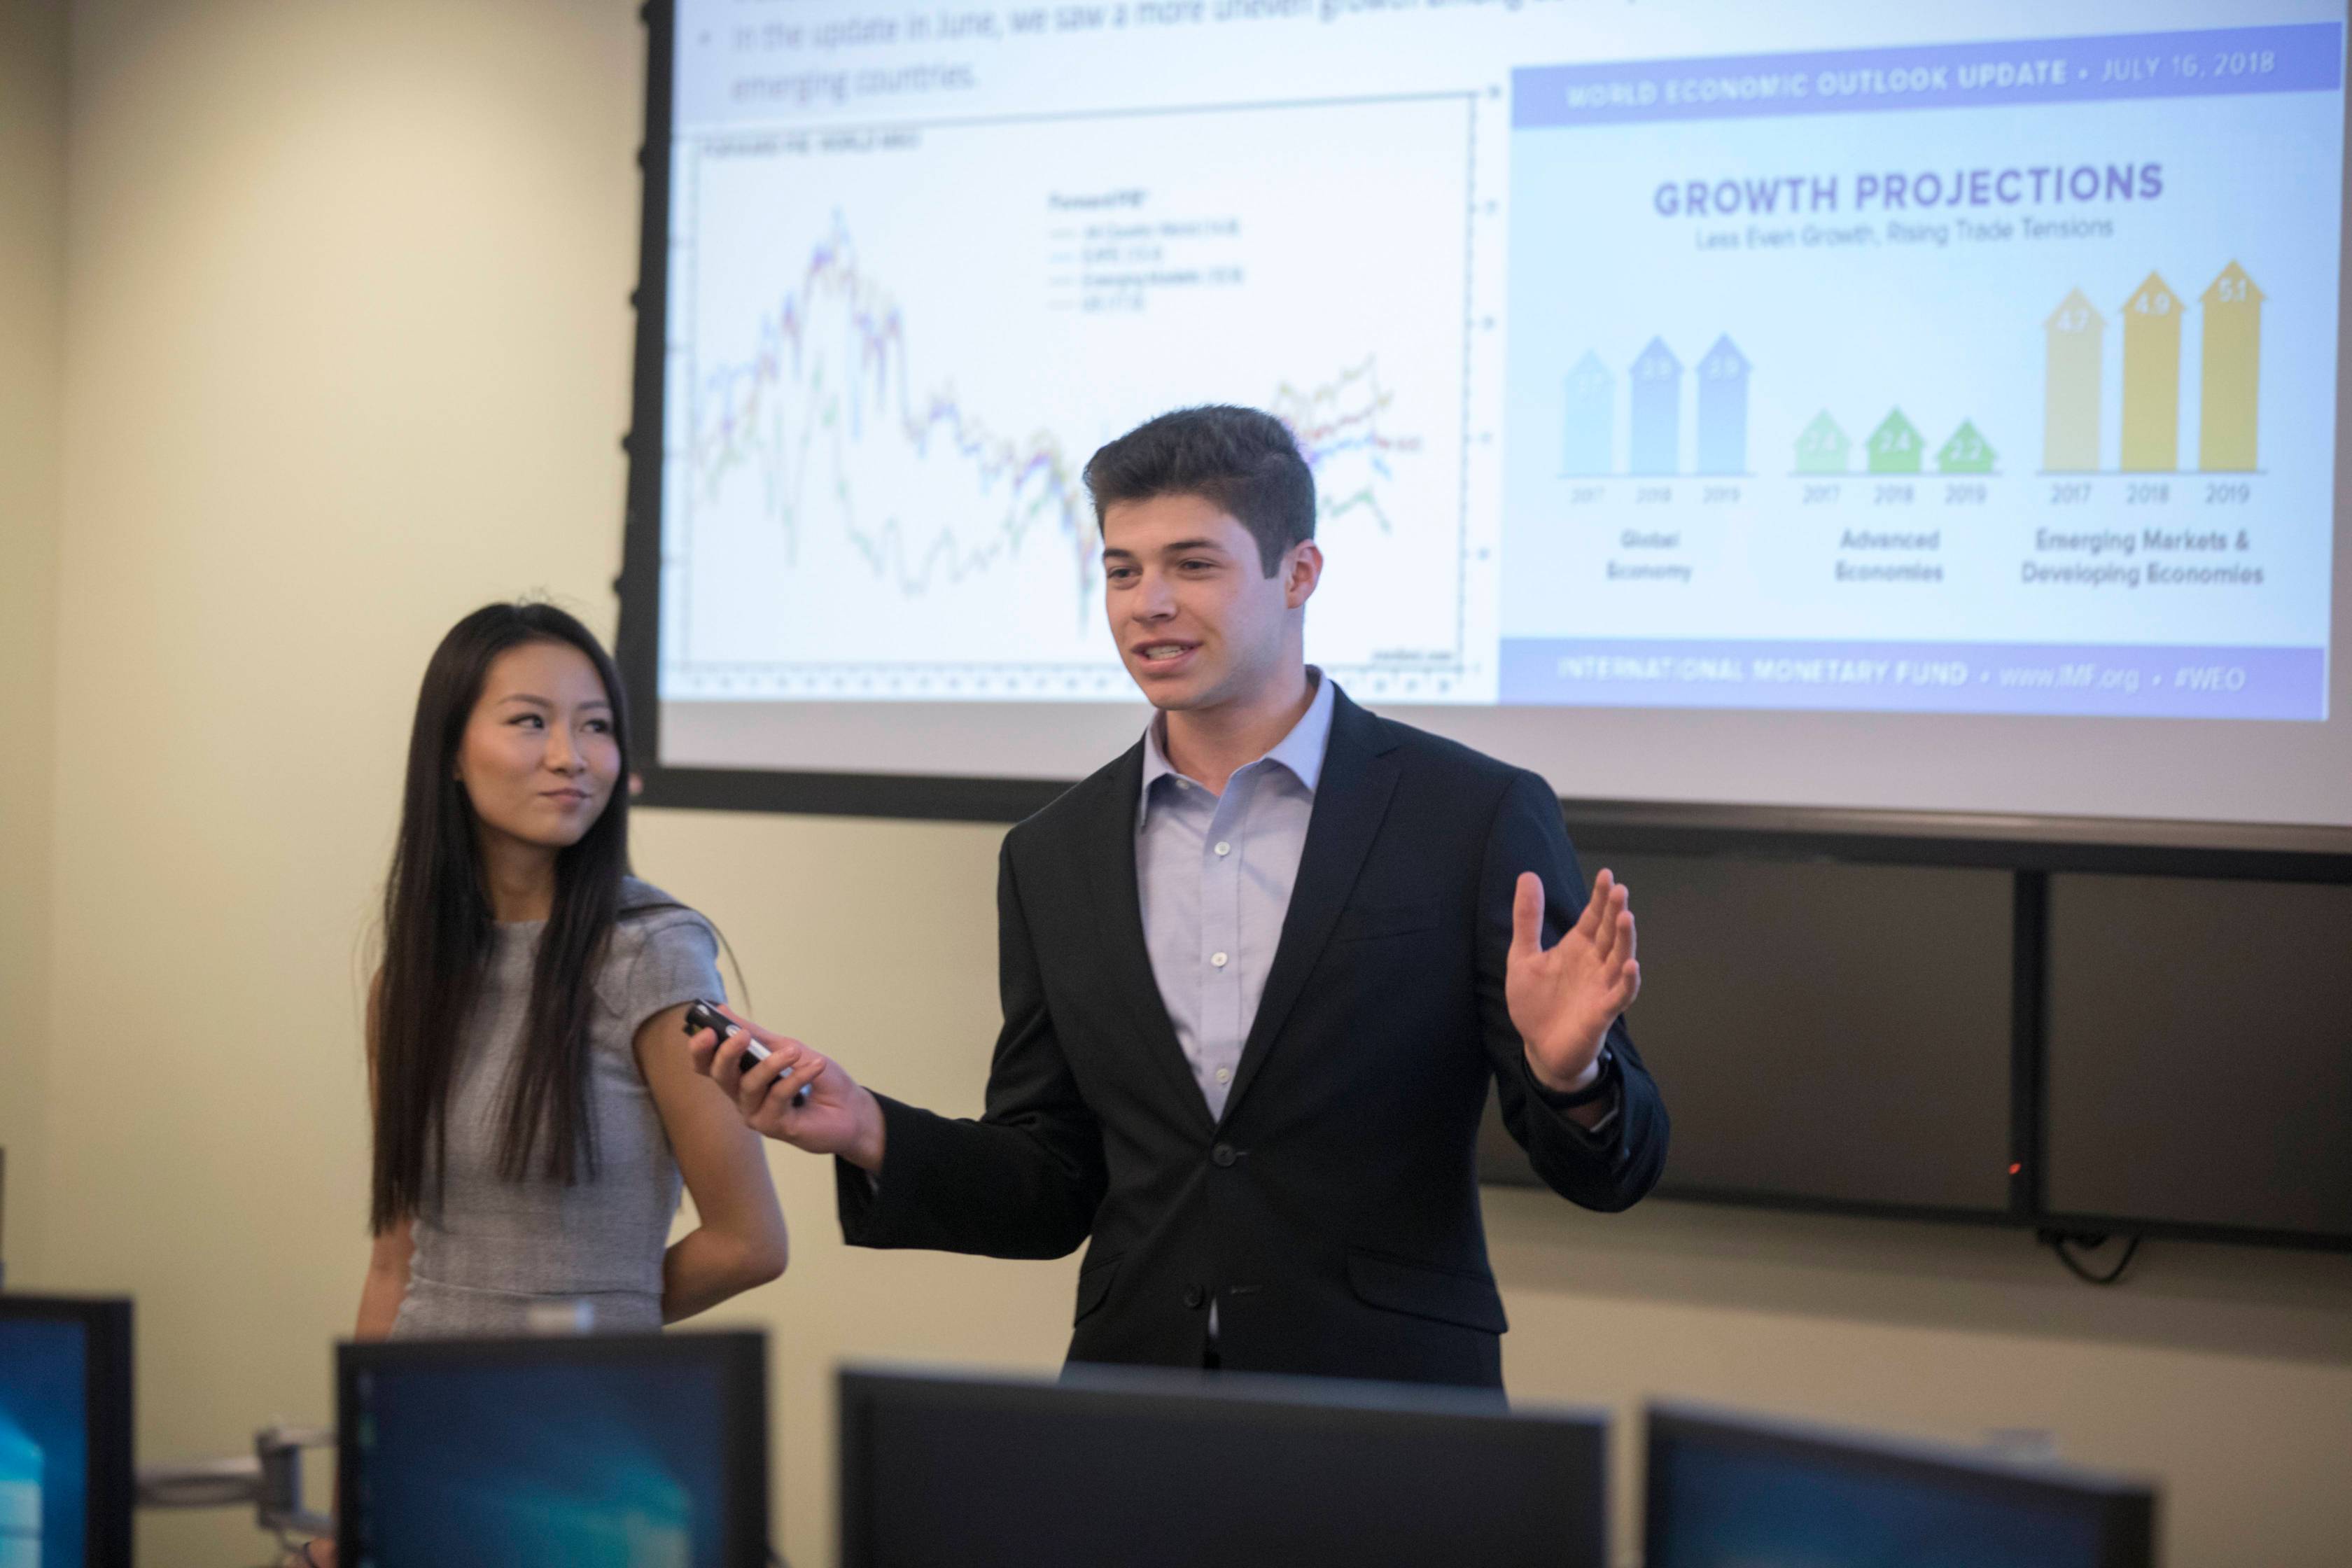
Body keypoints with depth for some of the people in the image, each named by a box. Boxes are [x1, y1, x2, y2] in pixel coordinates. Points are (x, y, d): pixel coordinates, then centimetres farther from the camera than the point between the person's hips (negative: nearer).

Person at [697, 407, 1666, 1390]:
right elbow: (1052, 1194, 11)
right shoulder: (1053, 857, 8)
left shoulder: (1480, 817, -5)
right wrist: (871, 1136, -5)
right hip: (1130, 1414, 3)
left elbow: (1608, 1171, -4)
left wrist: (1566, 1073, -26)